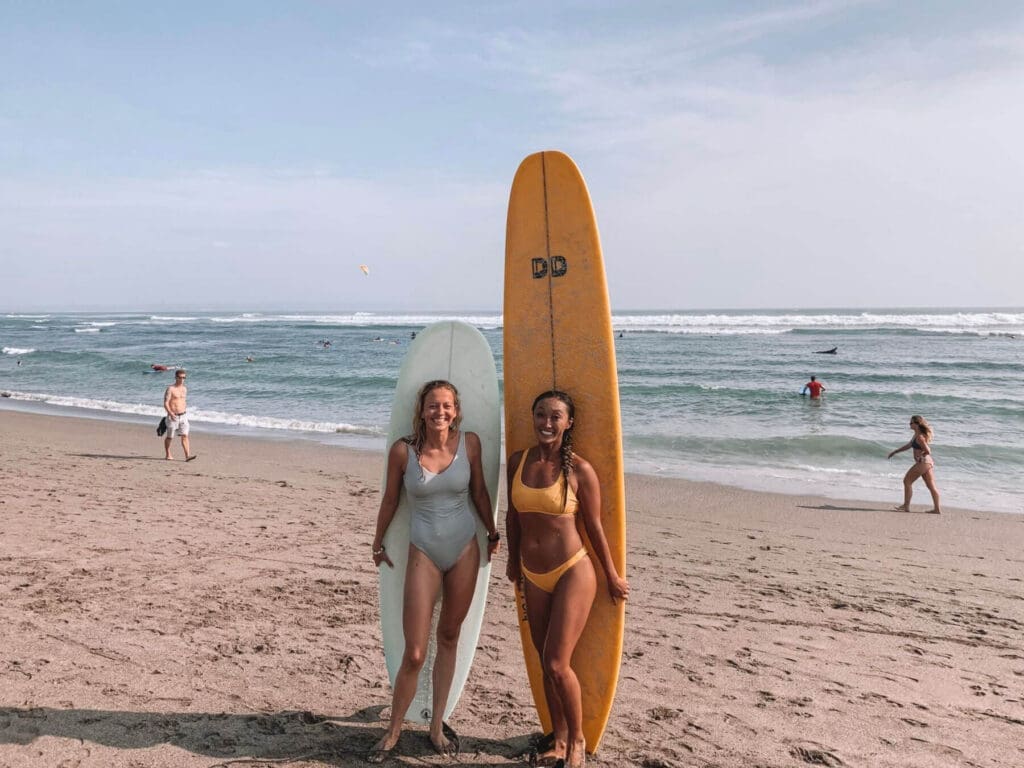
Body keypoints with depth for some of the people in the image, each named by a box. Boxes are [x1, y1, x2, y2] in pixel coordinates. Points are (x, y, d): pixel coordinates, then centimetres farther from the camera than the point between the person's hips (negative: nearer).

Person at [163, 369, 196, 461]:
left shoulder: (184, 389, 10)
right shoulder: (170, 389, -10)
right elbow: (165, 403, -15)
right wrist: (171, 413, -27)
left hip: (183, 416, 5)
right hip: (173, 416, -5)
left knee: (185, 436, -7)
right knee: (169, 437, 9)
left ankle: (187, 455, -14)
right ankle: (167, 455, 25)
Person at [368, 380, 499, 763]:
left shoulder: (469, 442, -7)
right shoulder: (402, 450, -11)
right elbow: (390, 500, 2)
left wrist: (492, 533, 16)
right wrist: (378, 544, 13)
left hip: (465, 550, 2)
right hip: (424, 553, -2)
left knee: (449, 637, 13)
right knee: (414, 654, -2)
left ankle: (437, 726, 28)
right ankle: (392, 733, 19)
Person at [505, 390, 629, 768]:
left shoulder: (579, 469, -11)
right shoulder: (518, 461, 1)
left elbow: (594, 526, -5)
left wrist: (612, 577, 2)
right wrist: (513, 561, 21)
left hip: (572, 572, -5)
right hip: (533, 576, 5)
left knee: (557, 663, -6)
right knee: (546, 664, 13)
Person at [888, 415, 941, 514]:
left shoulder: (919, 437, -17)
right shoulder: (917, 435, 14)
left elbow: (928, 451, -23)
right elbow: (908, 445, 27)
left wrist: (919, 456, -7)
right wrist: (895, 452, 30)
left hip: (923, 462, -10)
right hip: (928, 462, 10)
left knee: (907, 481, 0)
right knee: (931, 486, 10)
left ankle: (906, 506, 4)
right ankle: (937, 509, 12)